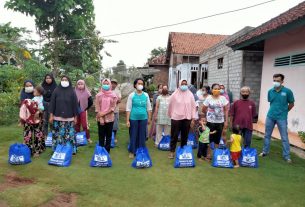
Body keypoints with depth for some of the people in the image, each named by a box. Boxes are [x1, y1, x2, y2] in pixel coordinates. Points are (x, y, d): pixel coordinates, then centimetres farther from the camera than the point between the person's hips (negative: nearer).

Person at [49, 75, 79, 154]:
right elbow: (52, 103, 3)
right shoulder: (56, 91, 3)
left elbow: (75, 105, 2)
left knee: (69, 135, 1)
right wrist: (51, 115, -3)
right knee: (58, 135, 3)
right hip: (57, 118, 1)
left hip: (69, 118, 0)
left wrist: (75, 117, 1)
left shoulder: (72, 92, 2)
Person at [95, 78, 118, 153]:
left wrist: (104, 113, -15)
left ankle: (107, 151, 19)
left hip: (110, 118, 1)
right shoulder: (98, 95, 0)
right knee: (101, 136, 6)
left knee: (109, 136, 8)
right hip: (100, 119, 0)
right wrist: (101, 118, -11)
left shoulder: (113, 95, 0)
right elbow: (97, 108, -4)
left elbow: (113, 107, -5)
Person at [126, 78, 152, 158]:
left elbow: (149, 108, 10)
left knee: (142, 136, 10)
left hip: (143, 119, 2)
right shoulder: (131, 95, -3)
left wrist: (149, 118, 10)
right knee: (133, 135, 6)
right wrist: (127, 120, -7)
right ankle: (132, 151, 20)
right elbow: (128, 108, -4)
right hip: (134, 118, -2)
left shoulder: (146, 95, 4)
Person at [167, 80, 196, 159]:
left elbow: (193, 107, 4)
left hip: (187, 118, 2)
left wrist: (193, 118, 0)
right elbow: (170, 106, 7)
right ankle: (172, 151, 15)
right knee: (174, 136, 3)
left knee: (185, 136, 10)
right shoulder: (175, 94, -2)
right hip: (176, 118, -2)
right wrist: (170, 115, 13)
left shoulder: (190, 94, 4)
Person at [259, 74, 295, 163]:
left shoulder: (287, 91, -10)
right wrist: (274, 110, 11)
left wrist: (284, 111, 10)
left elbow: (291, 104, 2)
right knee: (267, 135, 13)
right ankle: (265, 151, 28)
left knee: (284, 137, 4)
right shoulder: (270, 91, 0)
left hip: (282, 118, -3)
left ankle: (287, 156, 15)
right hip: (270, 116, 4)